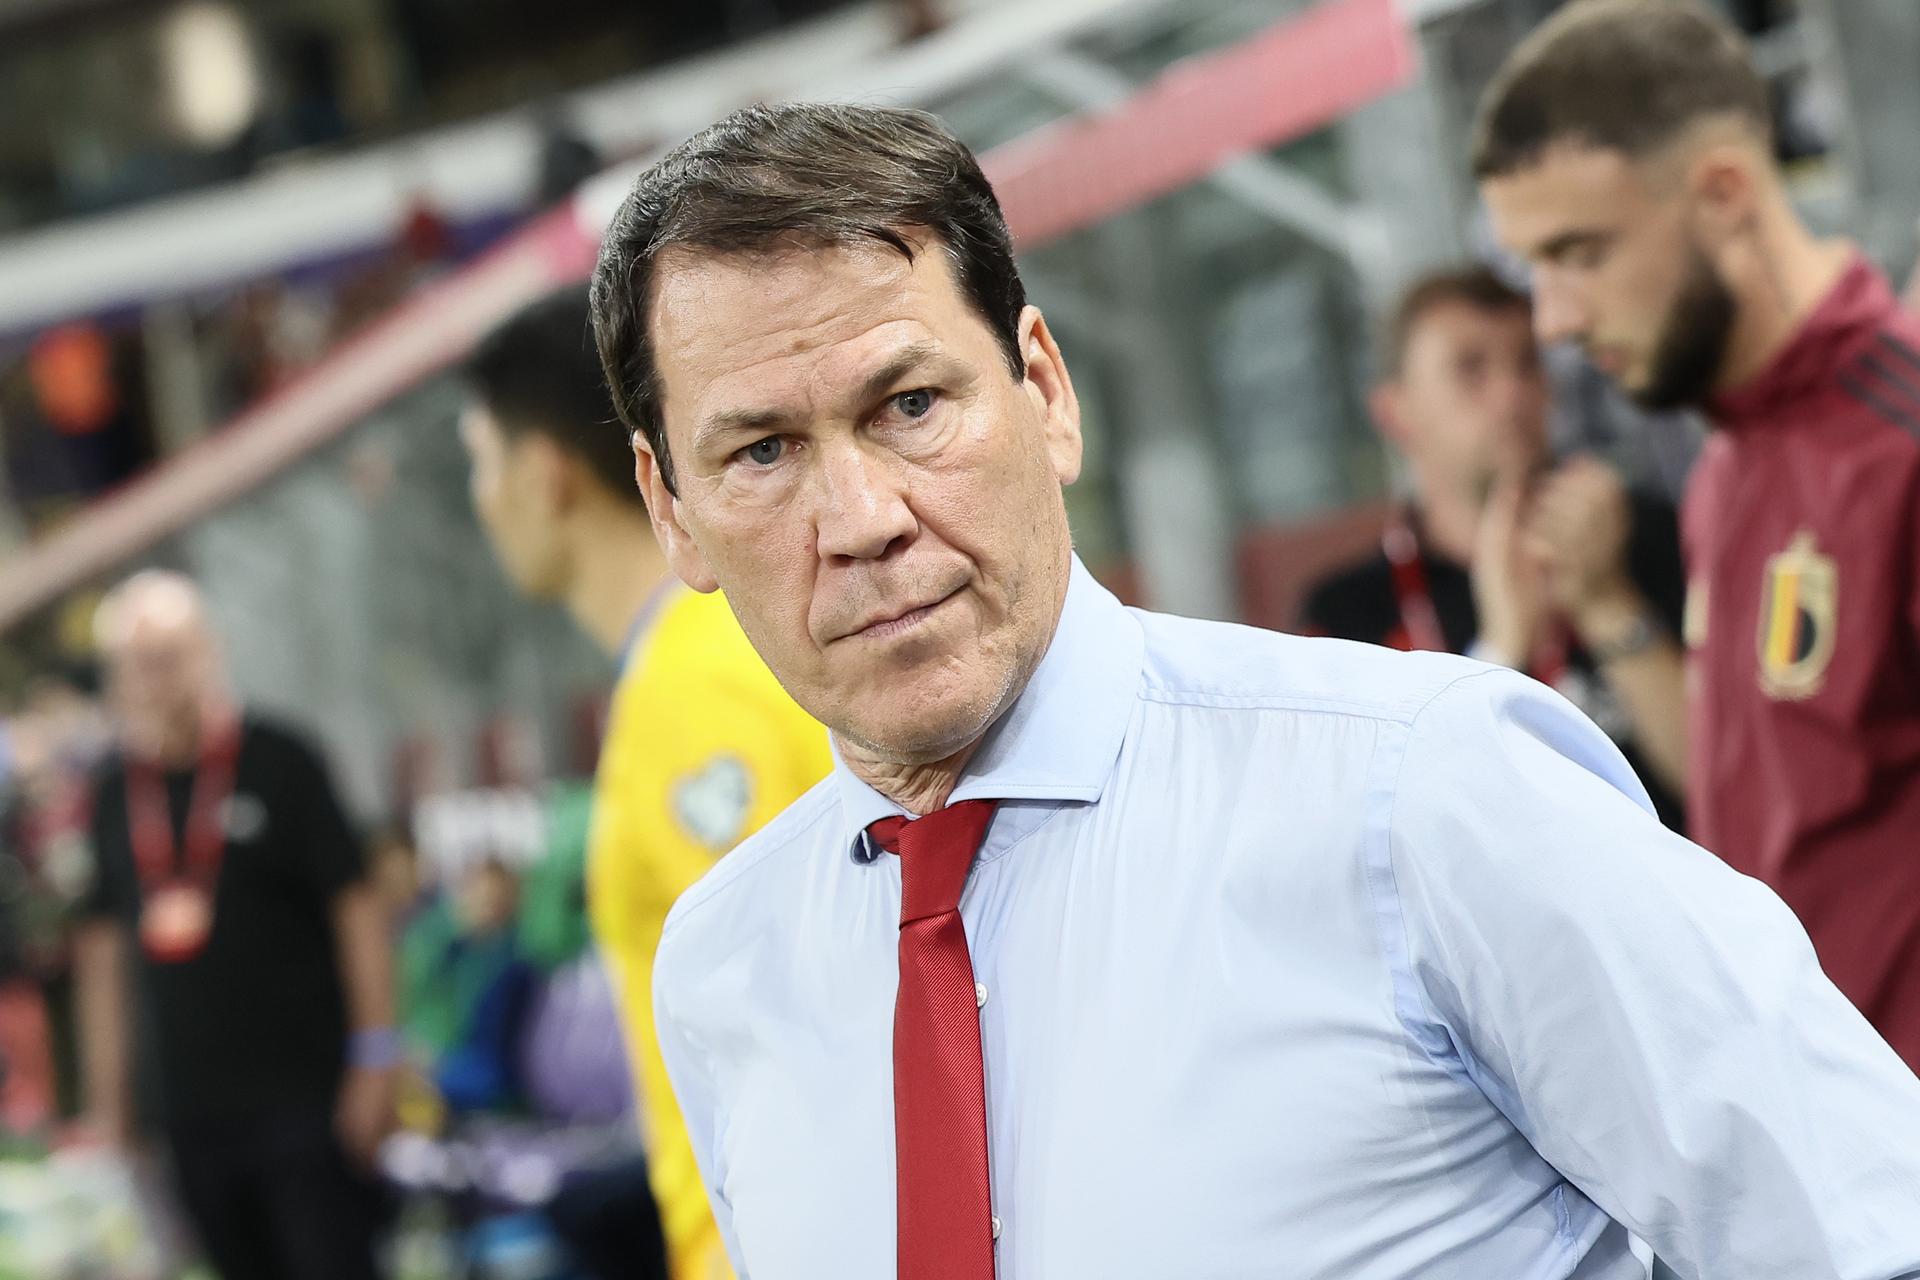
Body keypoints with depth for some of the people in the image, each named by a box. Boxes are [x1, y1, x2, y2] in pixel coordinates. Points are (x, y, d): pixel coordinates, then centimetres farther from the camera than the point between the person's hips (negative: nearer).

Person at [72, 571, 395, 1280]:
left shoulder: (277, 761, -3)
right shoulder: (114, 788, 9)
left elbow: (357, 906, -4)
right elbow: (103, 942, 14)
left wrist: (375, 1060, -8)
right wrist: (107, 1099, 11)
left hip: (302, 1093, -4)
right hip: (186, 1106, 4)